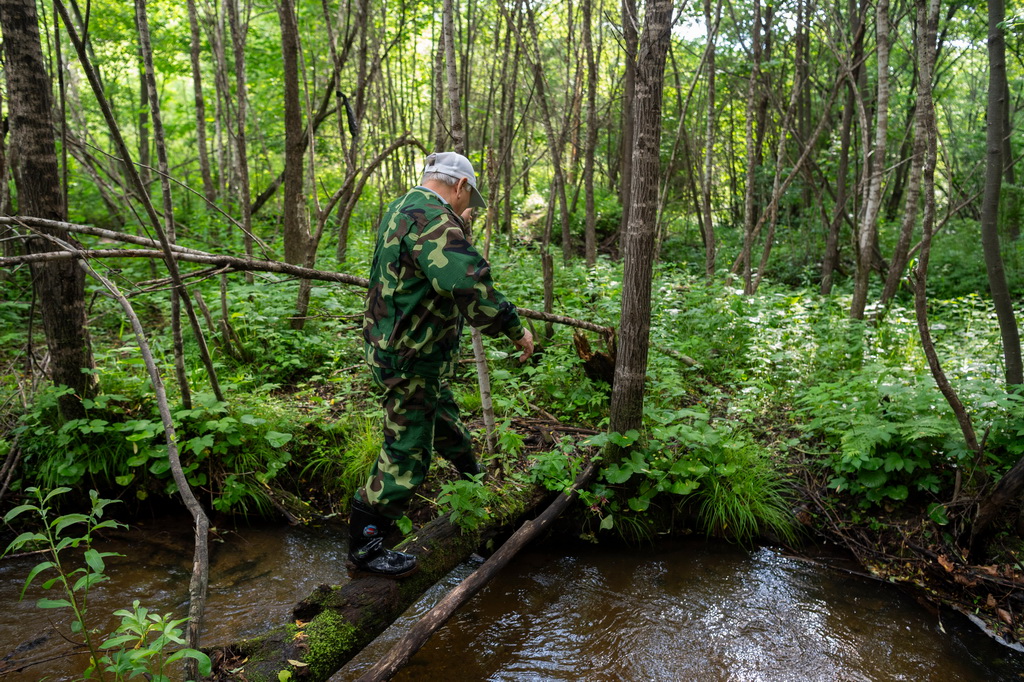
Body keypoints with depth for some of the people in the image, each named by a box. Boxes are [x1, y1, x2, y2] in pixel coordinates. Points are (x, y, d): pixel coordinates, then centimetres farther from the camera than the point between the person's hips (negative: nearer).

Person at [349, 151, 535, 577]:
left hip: (397, 347, 11)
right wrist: (516, 330, -25)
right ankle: (363, 549, 13)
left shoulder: (404, 208, 10)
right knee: (405, 455, 0)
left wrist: (458, 229, 18)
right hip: (409, 360, -11)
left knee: (443, 416, 30)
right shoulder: (432, 218, -24)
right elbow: (470, 286, -35)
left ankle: (472, 474, 55)